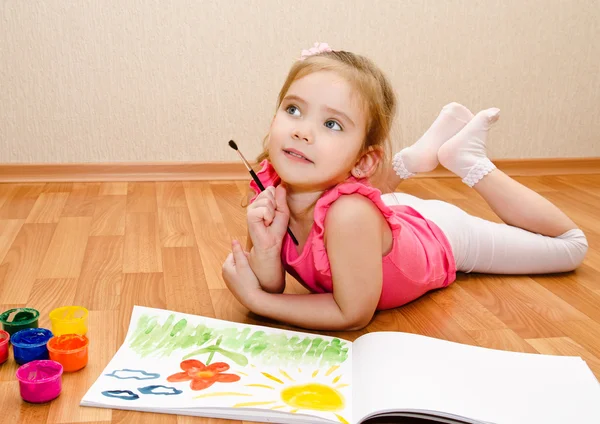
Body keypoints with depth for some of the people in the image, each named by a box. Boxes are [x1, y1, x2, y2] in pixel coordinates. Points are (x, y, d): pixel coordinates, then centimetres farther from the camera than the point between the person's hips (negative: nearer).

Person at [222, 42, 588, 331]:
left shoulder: (348, 214, -45)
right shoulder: (270, 191, -29)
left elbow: (353, 315, -33)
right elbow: (271, 290, -20)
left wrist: (255, 299, -35)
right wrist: (265, 248, -39)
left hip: (442, 235, -4)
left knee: (572, 247, 15)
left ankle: (469, 159, 19)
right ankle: (423, 152, 30)